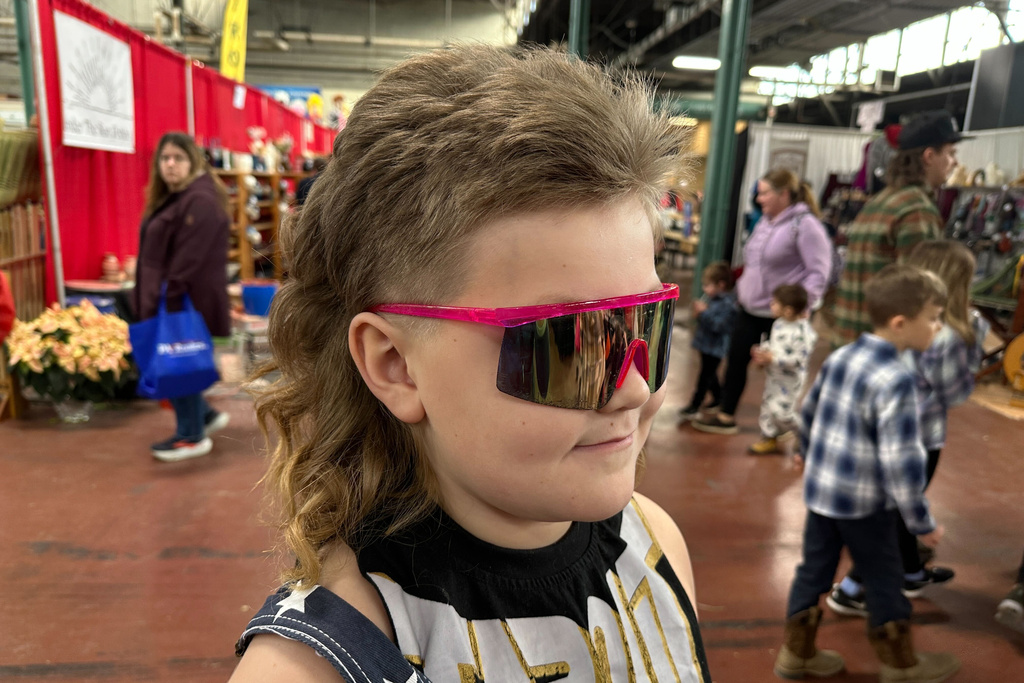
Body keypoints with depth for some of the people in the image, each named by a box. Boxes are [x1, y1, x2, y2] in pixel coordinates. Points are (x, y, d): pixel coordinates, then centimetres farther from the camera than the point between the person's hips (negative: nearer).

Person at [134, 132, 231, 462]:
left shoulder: (201, 201, -18)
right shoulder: (169, 198, 16)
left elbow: (189, 259, -24)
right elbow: (157, 253, 18)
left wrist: (169, 299, -23)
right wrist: (150, 299, 16)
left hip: (187, 302, -10)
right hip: (165, 300, 10)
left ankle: (191, 436, 15)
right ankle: (206, 414, 31)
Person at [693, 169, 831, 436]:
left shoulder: (805, 224, -15)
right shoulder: (765, 221, 11)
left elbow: (819, 271, -19)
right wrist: (742, 287, 19)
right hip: (750, 307, 8)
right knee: (736, 359, 10)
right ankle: (725, 416, 24)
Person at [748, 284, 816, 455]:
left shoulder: (802, 332, -26)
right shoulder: (778, 324, 2)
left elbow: (798, 359, -28)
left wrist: (772, 358, -28)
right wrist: (762, 351, -1)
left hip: (790, 380, -9)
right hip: (773, 376, 9)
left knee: (781, 410, -9)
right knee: (767, 404, 15)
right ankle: (769, 438, 30)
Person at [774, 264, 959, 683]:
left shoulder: (839, 357, 0)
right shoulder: (895, 379, -23)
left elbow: (808, 414, 13)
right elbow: (900, 460, -23)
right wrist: (921, 520, -11)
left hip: (820, 489, 7)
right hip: (863, 500, -7)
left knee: (814, 569, 18)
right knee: (883, 580, 14)